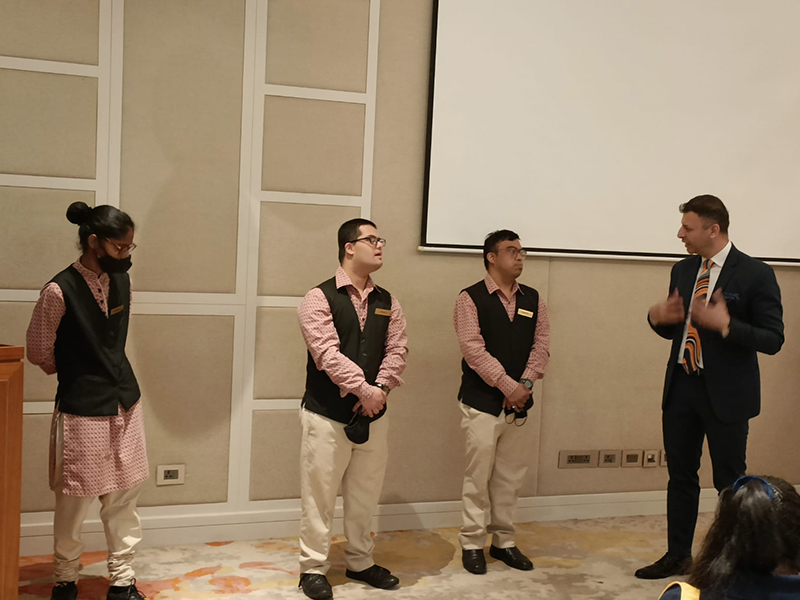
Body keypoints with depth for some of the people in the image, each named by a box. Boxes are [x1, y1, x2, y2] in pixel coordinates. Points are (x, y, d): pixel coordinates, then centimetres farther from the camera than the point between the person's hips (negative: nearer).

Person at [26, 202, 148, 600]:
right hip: (81, 409, -5)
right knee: (74, 502, 9)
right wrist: (74, 373, 10)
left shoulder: (121, 281, 2)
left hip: (125, 402, 6)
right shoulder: (60, 291, -17)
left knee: (124, 497, 11)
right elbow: (39, 351, -5)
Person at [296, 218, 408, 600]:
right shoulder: (320, 298, -8)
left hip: (373, 415, 5)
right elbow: (327, 352, -18)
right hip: (327, 414, -5)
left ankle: (360, 562, 31)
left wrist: (380, 388, -14)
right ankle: (313, 568, 18)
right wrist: (363, 389, -22)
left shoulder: (387, 303, 10)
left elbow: (397, 349, 2)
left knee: (365, 496, 15)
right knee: (319, 494, 3)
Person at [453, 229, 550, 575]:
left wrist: (526, 384, -9)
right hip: (481, 403, -5)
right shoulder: (471, 298, -4)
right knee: (478, 476, 1)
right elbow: (473, 348, -13)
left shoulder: (533, 300, 11)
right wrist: (508, 385, -17)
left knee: (510, 477, 11)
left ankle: (503, 541, 23)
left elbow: (541, 345, 6)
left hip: (519, 403, 5)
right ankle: (472, 544, 13)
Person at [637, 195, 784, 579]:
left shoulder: (755, 274, -11)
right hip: (681, 387, 6)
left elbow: (773, 340, -13)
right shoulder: (683, 270, 7)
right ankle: (677, 556, 28)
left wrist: (726, 325, -27)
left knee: (730, 482, 5)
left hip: (725, 394, -6)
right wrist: (657, 317, -6)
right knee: (681, 476, 14)